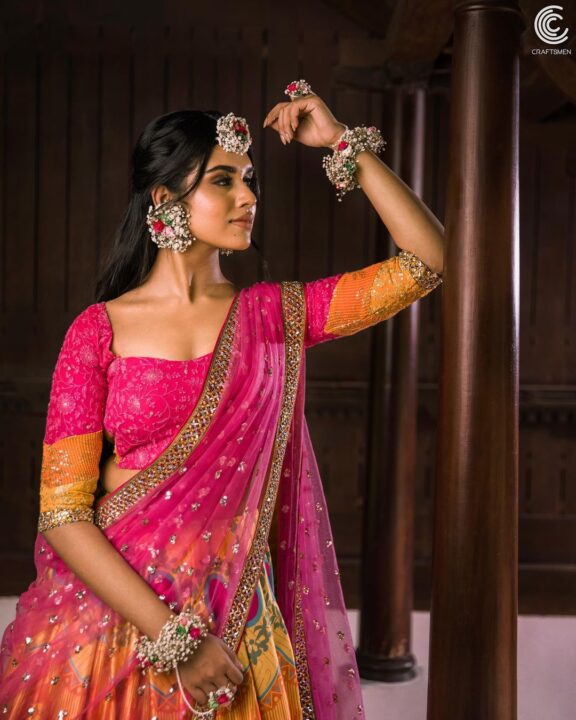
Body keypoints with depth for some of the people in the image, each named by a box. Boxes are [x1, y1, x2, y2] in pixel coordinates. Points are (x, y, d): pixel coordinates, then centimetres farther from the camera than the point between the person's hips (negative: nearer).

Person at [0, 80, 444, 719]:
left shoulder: (273, 316, 2)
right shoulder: (99, 330, -6)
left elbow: (428, 261, -2)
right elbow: (62, 512, -10)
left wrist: (345, 143, -5)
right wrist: (173, 637, -17)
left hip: (236, 626, 2)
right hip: (114, 620, -2)